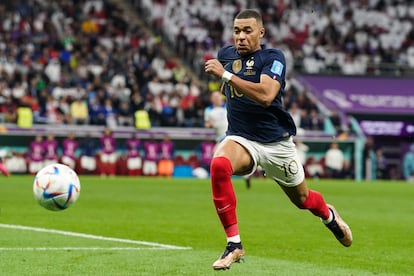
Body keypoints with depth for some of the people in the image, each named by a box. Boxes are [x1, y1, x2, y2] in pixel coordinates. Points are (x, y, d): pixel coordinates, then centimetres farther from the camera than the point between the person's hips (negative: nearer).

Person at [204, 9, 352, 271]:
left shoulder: (273, 58, -15)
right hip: (241, 139, 2)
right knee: (219, 164, -33)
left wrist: (225, 74, -37)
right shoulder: (226, 54, 1)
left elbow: (266, 95, -35)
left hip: (277, 143, -2)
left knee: (302, 199, 16)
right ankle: (234, 245, -27)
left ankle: (329, 215, 57)